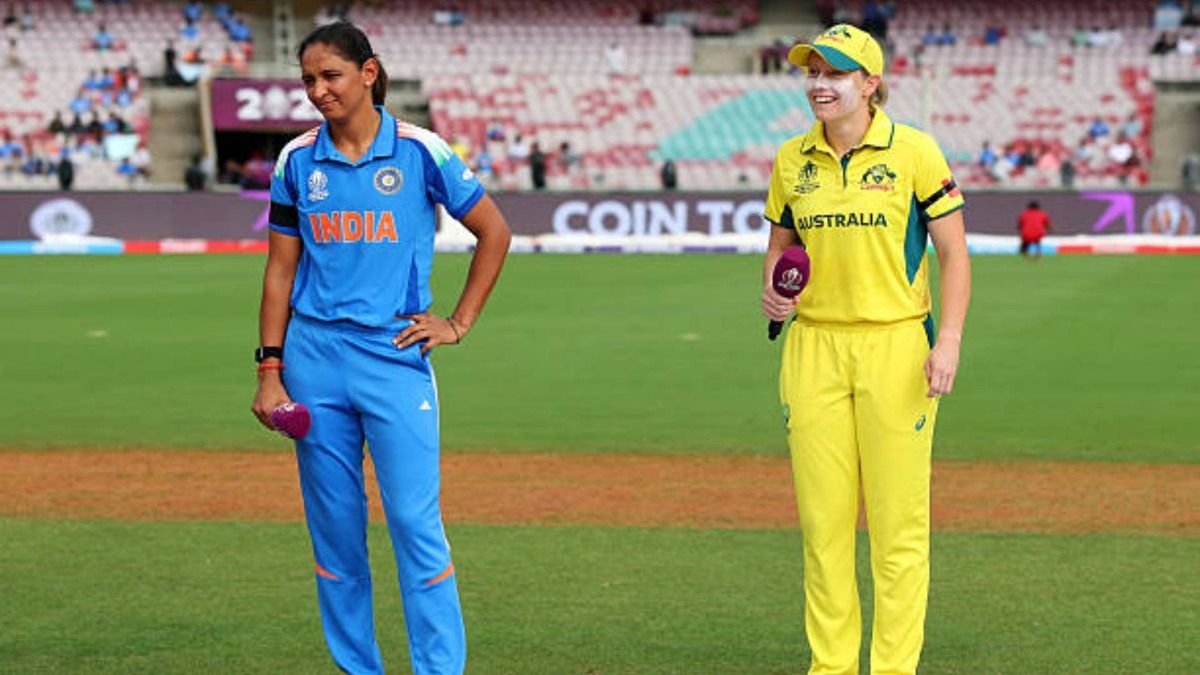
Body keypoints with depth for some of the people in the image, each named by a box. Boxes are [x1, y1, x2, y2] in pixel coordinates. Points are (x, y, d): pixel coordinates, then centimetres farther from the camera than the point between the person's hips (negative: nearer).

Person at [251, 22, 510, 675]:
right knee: (333, 526, 6)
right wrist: (270, 368, 3)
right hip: (315, 358, 3)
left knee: (417, 522, -8)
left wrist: (459, 323, 2)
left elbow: (494, 232, 6)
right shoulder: (298, 159, 6)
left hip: (395, 357, -3)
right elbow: (281, 268, 9)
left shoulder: (420, 150, -2)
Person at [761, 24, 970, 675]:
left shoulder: (915, 152, -4)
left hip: (896, 346, -4)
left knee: (899, 520, -3)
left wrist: (948, 341, -14)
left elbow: (954, 253, -3)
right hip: (814, 347, 4)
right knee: (822, 518, 5)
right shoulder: (792, 160, 8)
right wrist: (773, 293, -2)